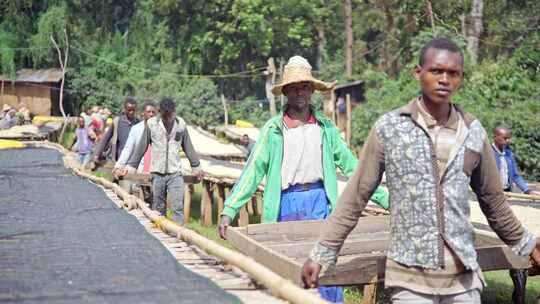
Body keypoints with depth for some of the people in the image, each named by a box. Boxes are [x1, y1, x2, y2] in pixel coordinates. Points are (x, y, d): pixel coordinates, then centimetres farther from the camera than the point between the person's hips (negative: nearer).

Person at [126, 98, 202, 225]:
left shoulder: (181, 124, 3)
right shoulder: (151, 123, -2)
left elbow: (188, 147, 12)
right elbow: (141, 147, 5)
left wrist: (196, 167, 16)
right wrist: (131, 166, 6)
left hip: (175, 173, 0)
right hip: (157, 173, 0)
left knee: (178, 208, -8)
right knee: (158, 209, 7)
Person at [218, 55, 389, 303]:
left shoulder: (325, 127, 6)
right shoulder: (273, 130, 1)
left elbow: (350, 166, 8)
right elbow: (253, 171, -4)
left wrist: (385, 199, 2)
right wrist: (229, 211, -14)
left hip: (319, 202, 1)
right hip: (286, 205, -1)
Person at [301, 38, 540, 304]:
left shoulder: (473, 132, 5)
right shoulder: (389, 128, -4)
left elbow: (492, 199, 18)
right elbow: (355, 197, 1)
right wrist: (321, 254, 1)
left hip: (463, 276, 3)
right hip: (411, 277, -3)